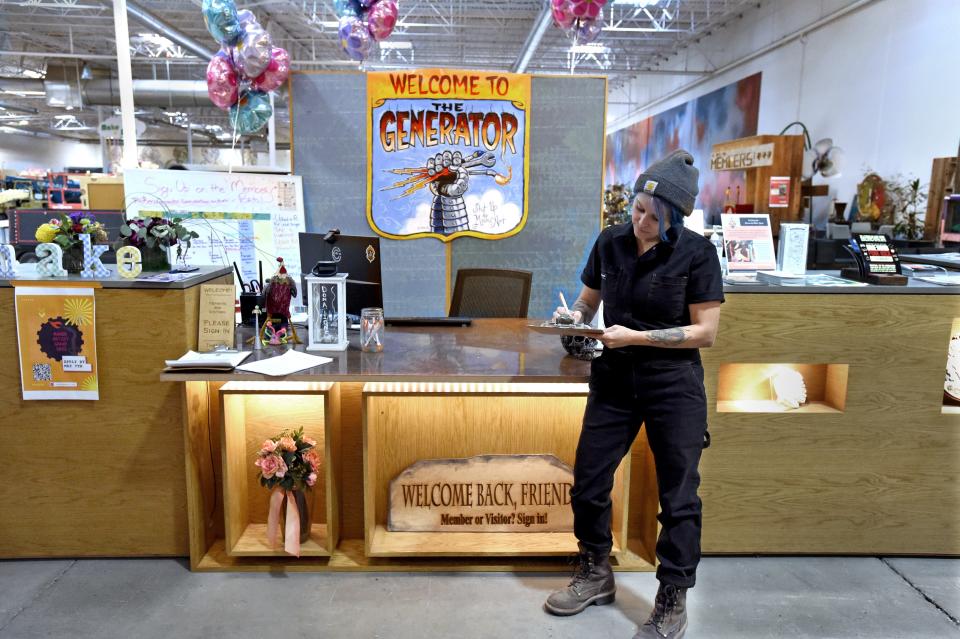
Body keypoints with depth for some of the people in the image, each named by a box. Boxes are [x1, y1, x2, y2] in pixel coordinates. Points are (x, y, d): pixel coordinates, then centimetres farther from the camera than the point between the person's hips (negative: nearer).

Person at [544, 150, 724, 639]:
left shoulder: (696, 253, -11)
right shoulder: (610, 242, -1)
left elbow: (705, 332, -12)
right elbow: (588, 301, 11)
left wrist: (636, 337, -20)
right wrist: (574, 317, -12)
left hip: (673, 384, -4)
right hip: (613, 379, 4)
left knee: (678, 497, 6)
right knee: (587, 483, 9)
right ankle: (596, 574, 33)